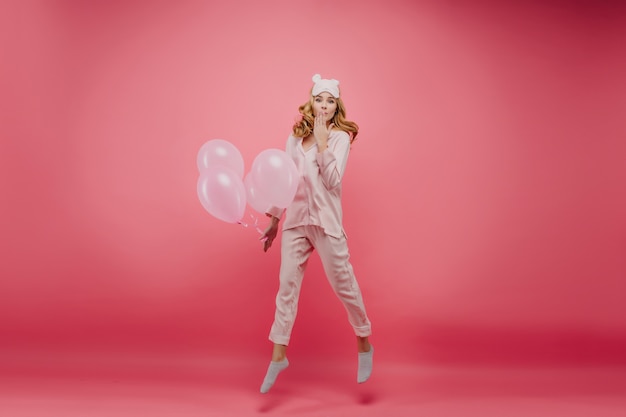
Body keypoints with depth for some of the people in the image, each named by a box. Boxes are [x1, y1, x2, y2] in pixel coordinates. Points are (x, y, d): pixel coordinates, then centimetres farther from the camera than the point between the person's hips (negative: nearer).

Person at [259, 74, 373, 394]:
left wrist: (322, 143, -18)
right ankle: (278, 356, 15)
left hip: (326, 222, -4)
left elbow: (333, 181, -13)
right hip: (295, 220, 4)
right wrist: (274, 218, 13)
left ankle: (364, 345, 27)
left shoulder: (340, 136, -2)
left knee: (343, 284, 4)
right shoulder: (296, 136, 10)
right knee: (287, 286, 4)